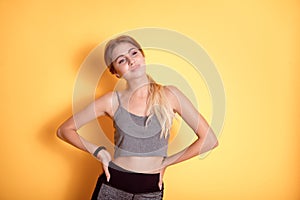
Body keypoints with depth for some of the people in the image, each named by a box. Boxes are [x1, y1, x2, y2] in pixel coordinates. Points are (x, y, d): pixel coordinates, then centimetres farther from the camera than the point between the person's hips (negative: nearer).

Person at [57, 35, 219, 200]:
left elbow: (209, 140, -7)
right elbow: (64, 130, 2)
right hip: (112, 187, 0)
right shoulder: (112, 101, -5)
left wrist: (165, 162, -3)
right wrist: (98, 152, -6)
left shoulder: (169, 95, -6)